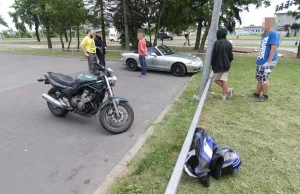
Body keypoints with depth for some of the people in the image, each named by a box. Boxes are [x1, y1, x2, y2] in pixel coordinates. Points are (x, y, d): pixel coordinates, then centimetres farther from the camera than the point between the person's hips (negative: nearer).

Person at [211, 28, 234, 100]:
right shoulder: (229, 43, 4)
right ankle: (224, 95, 12)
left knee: (216, 79, 10)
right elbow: (231, 56, 9)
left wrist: (212, 64, 0)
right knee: (224, 80, 9)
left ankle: (228, 89, 4)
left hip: (218, 65, -5)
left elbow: (213, 55, -12)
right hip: (226, 65, 6)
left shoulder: (217, 43, -13)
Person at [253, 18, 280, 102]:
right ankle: (257, 94, 27)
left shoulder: (273, 34, -14)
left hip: (267, 61, -9)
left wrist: (269, 62, -24)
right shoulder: (265, 35, 14)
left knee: (264, 78, -3)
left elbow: (274, 48, -20)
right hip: (261, 61, 9)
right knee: (259, 78, 15)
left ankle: (265, 96, 10)